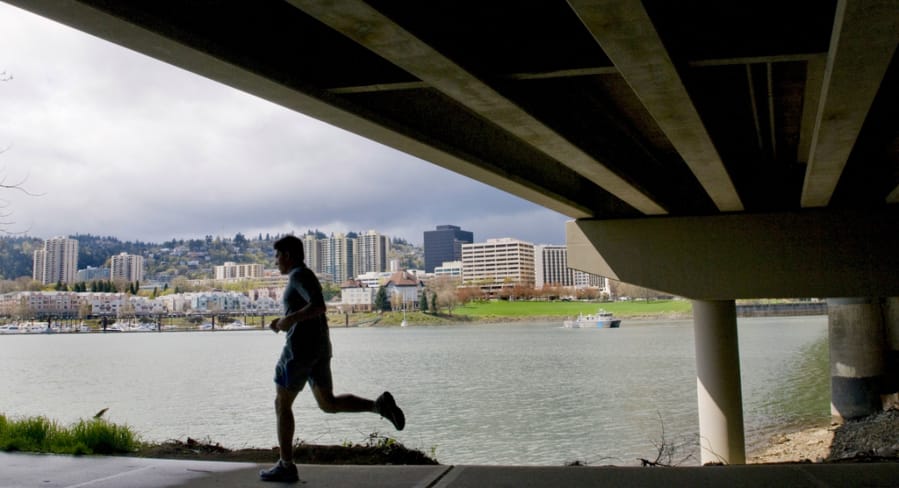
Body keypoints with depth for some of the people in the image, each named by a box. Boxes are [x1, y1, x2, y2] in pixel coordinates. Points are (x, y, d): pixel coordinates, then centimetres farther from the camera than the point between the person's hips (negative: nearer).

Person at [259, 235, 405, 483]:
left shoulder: (299, 275, -12)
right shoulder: (307, 277, 20)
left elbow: (319, 306, -25)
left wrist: (288, 319, -17)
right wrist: (284, 321, 18)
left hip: (301, 348, -10)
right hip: (319, 348, 10)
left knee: (282, 405, 3)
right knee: (328, 404, 12)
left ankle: (286, 466, 6)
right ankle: (380, 405, -7)